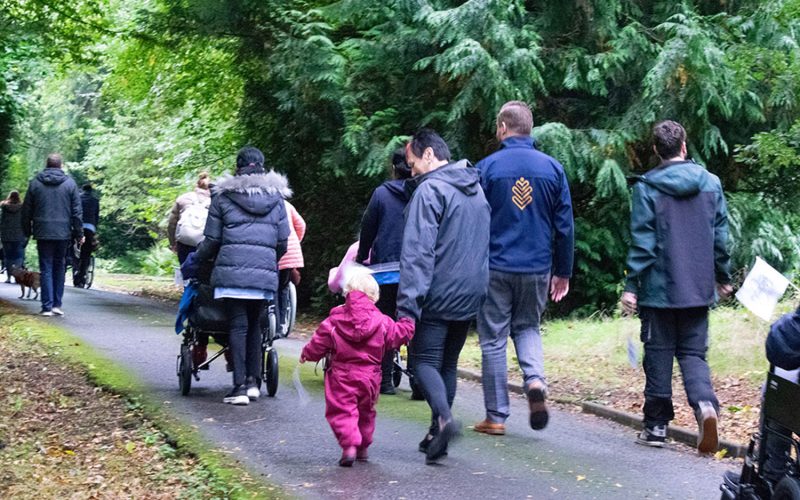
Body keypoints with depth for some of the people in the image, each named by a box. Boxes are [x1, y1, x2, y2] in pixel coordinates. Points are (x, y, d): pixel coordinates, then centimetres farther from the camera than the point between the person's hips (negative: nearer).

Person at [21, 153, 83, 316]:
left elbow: (26, 210, 5)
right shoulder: (69, 183, 0)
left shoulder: (35, 183, 2)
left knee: (46, 269, 3)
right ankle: (57, 304, 9)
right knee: (59, 268, 12)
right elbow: (77, 211, -1)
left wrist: (27, 231, 15)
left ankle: (47, 307, -1)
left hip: (43, 233, 0)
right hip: (63, 234, 0)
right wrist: (79, 233, 4)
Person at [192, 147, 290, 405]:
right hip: (264, 272, 2)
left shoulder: (223, 197, 4)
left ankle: (240, 386, -5)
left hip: (232, 270, -2)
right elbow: (283, 241, 12)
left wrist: (198, 259, 25)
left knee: (238, 325, 0)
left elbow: (211, 240, 6)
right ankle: (253, 381, 13)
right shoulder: (276, 197, 11)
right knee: (255, 325, 15)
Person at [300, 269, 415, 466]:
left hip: (341, 376, -3)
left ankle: (349, 445, -21)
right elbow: (398, 334, 9)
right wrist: (408, 324, 29)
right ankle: (363, 447, 29)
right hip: (369, 376, 3)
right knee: (366, 412, 21)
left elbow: (319, 343, -1)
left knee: (341, 411, -2)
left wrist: (306, 354, 18)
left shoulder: (334, 320, -6)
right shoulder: (382, 322, -3)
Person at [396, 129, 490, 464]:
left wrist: (407, 304, -20)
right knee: (448, 363, 15)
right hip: (470, 296, 8)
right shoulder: (477, 189, 16)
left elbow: (418, 251, -18)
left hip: (438, 295, -8)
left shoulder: (430, 189, -11)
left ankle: (444, 418, -25)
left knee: (424, 360, -3)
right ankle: (438, 434, 16)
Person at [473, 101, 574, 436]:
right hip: (537, 268, 3)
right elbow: (565, 225, 4)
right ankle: (535, 379, -6)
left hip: (495, 268, -3)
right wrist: (563, 272, 12)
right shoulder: (553, 168, 2)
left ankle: (496, 416, 9)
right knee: (527, 327, 22)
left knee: (493, 340, 6)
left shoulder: (486, 167, -6)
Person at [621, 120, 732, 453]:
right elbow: (720, 237, 8)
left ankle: (656, 425, 13)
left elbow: (642, 242, -10)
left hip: (659, 288, -3)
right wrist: (723, 278, 19)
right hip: (698, 289, 3)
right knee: (693, 353, 9)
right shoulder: (711, 183, 4)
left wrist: (631, 285, -5)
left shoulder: (647, 187, -7)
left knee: (658, 354, 8)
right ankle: (705, 403, -18)